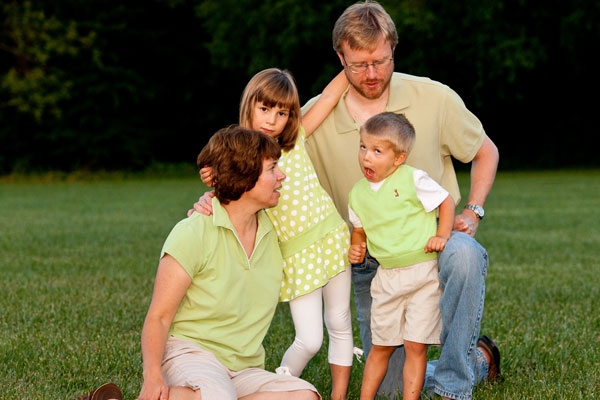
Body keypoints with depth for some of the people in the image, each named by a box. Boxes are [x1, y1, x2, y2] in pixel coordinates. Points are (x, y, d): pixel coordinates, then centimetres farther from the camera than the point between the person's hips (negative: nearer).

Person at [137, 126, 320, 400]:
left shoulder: (273, 231, 11)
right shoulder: (194, 233, -8)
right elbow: (158, 317, -10)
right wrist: (153, 376, -28)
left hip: (245, 371, 7)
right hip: (189, 350, -7)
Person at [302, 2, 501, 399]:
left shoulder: (434, 98, -8)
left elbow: (486, 151, 8)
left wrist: (472, 212, -6)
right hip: (370, 260, 2)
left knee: (464, 256, -40)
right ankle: (477, 359, 33)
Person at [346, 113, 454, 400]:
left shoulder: (413, 180, -10)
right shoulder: (358, 193, 5)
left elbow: (446, 202, -1)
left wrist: (442, 235, -13)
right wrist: (356, 248, 1)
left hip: (423, 272, -4)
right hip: (386, 276, 4)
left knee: (416, 346, -4)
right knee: (380, 346, 11)